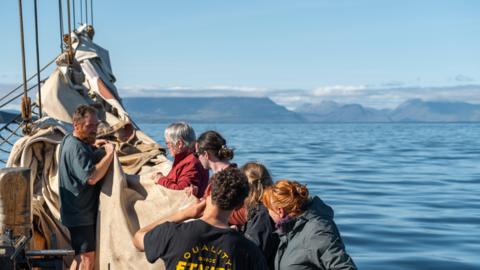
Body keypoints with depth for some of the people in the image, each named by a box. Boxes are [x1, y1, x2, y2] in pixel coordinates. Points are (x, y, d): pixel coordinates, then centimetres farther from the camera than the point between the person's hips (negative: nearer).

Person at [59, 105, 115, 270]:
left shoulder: (70, 140, 8)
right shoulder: (76, 148, -23)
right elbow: (91, 177, -33)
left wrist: (92, 145, 13)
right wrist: (109, 154, -25)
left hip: (81, 211, 11)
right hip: (80, 213, -11)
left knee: (81, 256, 19)